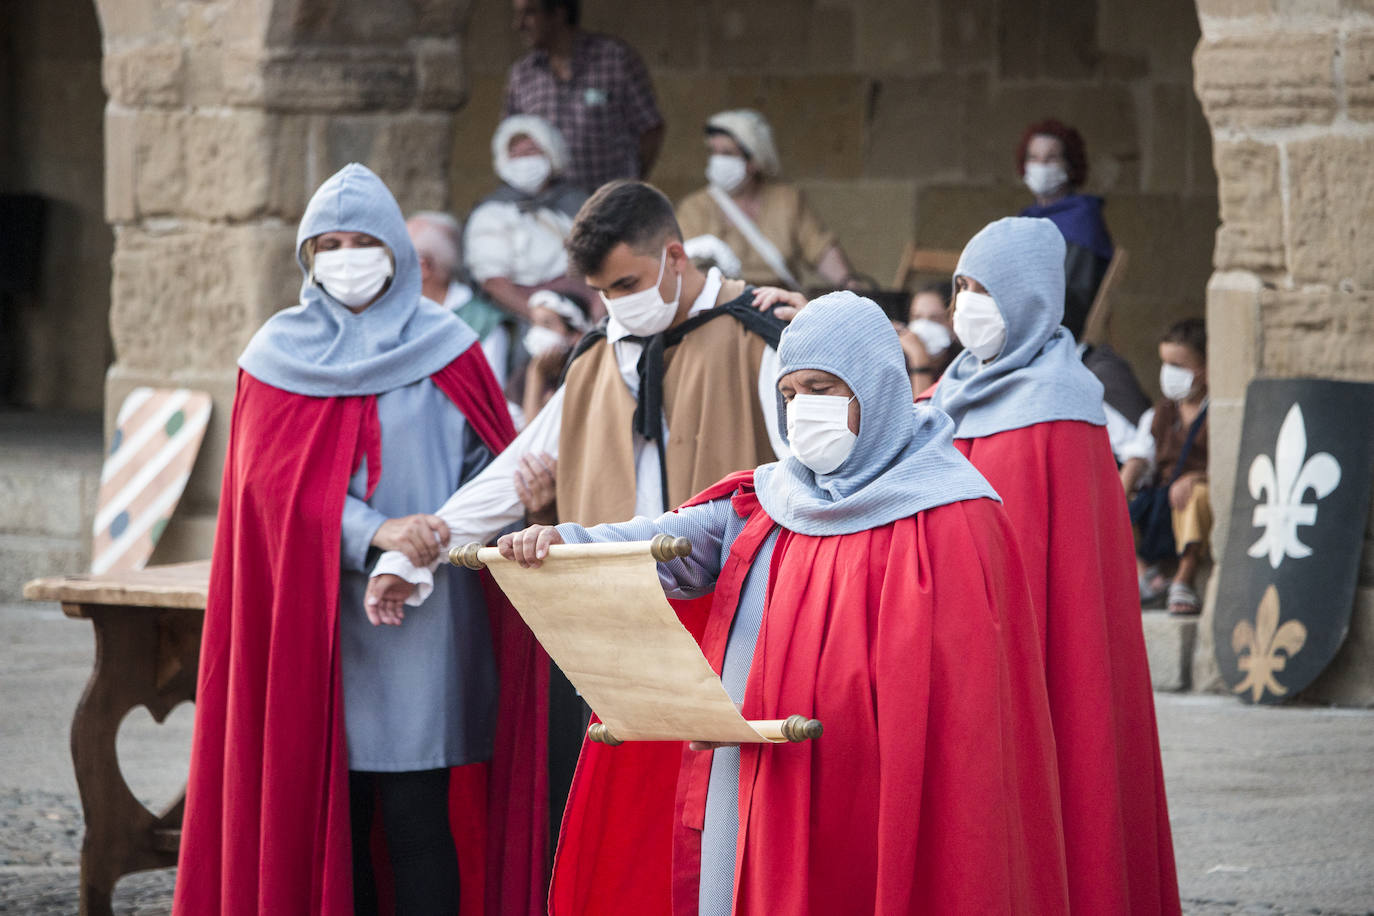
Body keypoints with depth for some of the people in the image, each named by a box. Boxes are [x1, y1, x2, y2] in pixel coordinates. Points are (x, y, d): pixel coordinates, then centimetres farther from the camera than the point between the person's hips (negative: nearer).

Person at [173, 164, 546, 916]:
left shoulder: (444, 353, 6)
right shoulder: (280, 357, 8)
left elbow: (490, 468, 3)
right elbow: (273, 483, -2)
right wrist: (377, 531, -17)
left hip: (420, 622, -1)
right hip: (314, 622, 1)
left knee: (414, 815, -6)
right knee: (332, 814, 0)